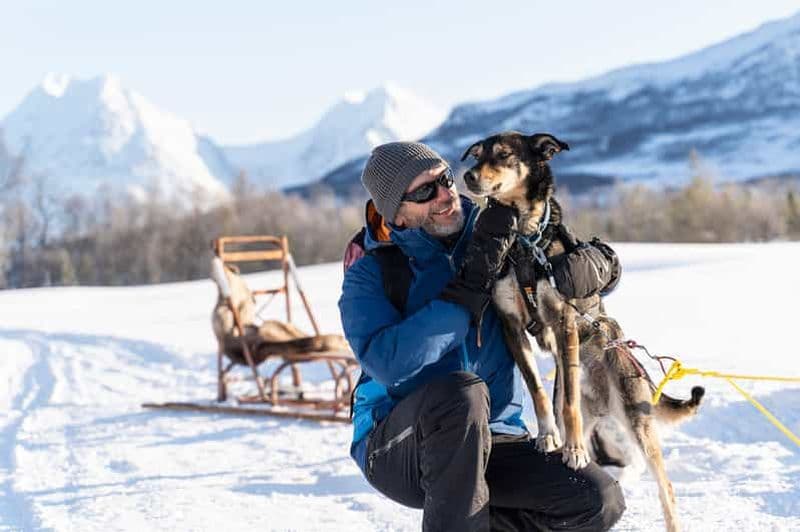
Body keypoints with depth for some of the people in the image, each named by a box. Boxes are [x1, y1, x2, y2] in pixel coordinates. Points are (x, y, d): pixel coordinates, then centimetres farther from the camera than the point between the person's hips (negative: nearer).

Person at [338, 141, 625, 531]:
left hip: (491, 444, 4)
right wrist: (471, 284, -25)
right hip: (397, 448, -4)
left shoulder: (495, 241, 4)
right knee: (461, 391, -36)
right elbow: (391, 364, -25)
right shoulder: (370, 275, -6)